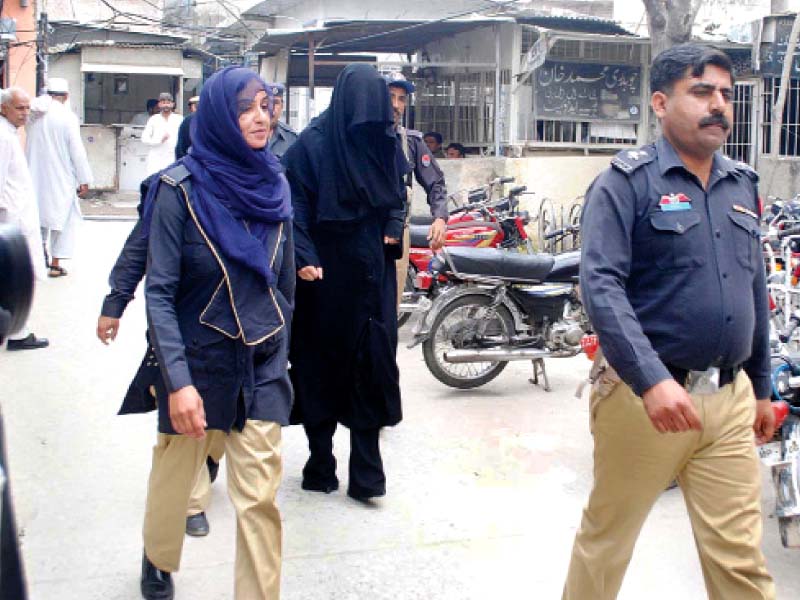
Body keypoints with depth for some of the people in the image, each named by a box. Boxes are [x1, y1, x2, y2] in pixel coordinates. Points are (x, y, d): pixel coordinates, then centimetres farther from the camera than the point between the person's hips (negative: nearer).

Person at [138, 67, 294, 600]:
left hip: (263, 369, 3)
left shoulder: (276, 184, 2)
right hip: (198, 362, -2)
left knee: (260, 499, 0)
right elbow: (159, 292, -14)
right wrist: (177, 381, -21)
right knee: (175, 476, 18)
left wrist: (280, 351, 13)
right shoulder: (181, 189, -11)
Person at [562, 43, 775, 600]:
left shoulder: (742, 185, 13)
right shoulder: (626, 183, -7)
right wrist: (652, 381, -29)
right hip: (645, 396, -5)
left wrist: (762, 387, 21)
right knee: (605, 539, 12)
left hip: (730, 401, 5)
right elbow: (601, 285, -19)